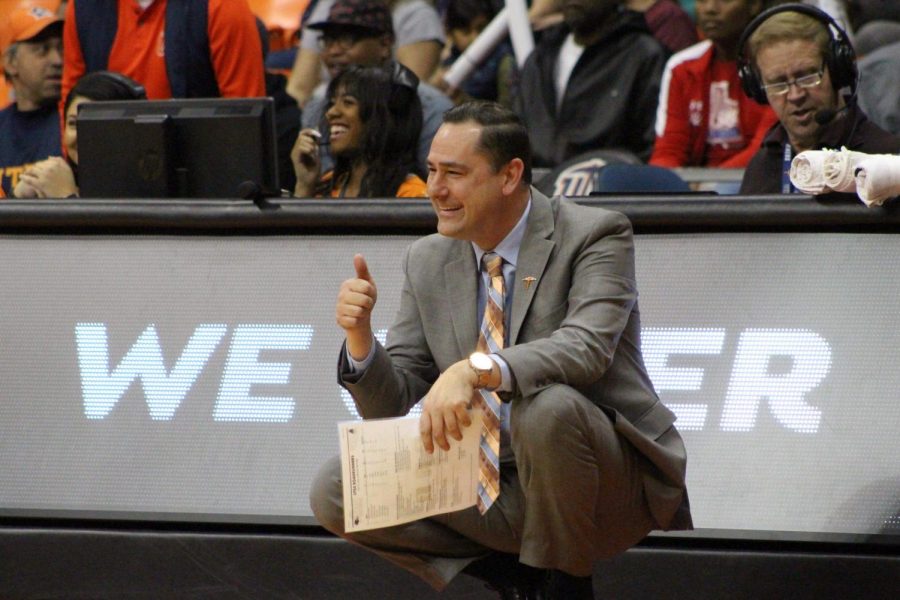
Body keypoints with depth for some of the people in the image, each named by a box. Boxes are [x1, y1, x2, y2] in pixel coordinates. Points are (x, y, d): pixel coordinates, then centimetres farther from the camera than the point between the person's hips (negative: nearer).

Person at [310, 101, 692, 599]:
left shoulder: (594, 235, -9)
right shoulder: (428, 262, 8)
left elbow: (587, 349, -28)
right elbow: (390, 408, 6)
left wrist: (476, 369, -42)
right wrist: (359, 334, -15)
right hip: (495, 491, 5)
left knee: (547, 405, -37)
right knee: (335, 493, -11)